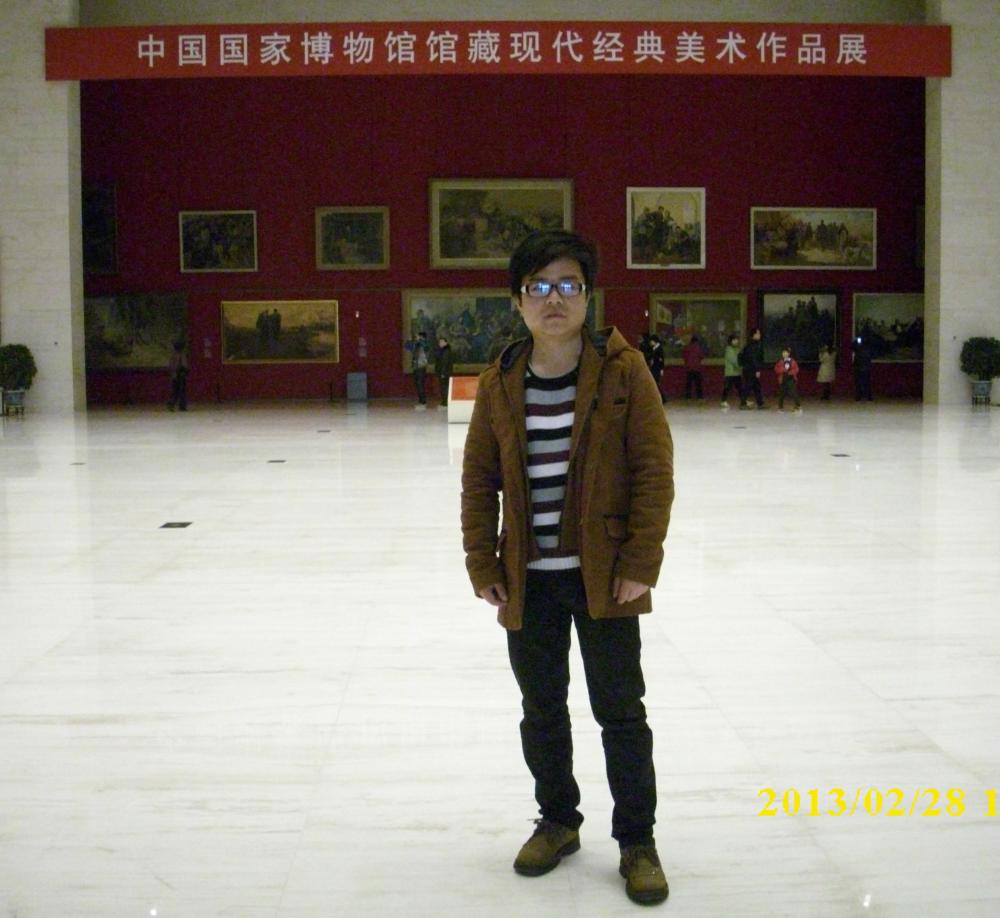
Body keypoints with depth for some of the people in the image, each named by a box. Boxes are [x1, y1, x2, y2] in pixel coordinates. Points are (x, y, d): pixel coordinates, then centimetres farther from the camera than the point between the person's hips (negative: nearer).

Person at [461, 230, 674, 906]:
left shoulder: (622, 369, -9)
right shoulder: (500, 383, 1)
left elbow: (654, 470, -10)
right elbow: (479, 479, 5)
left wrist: (640, 564, -13)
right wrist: (483, 565, 0)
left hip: (604, 576, -3)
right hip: (529, 580, 3)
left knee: (621, 710, 6)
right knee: (541, 709, 16)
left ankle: (637, 842, 23)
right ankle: (558, 821, 37)